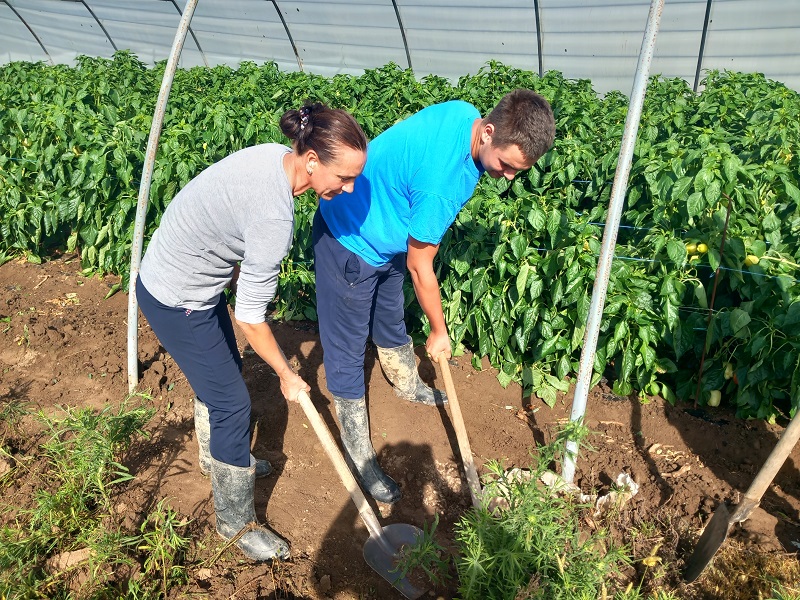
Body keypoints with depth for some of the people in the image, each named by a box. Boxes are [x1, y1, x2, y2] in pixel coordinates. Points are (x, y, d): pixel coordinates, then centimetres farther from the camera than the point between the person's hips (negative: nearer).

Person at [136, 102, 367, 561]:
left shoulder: (275, 155, -10)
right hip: (179, 303, -9)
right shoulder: (273, 218, -35)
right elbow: (251, 318, -26)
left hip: (185, 276, 9)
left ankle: (217, 458, 52)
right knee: (232, 403, 2)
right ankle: (236, 522, 23)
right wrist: (287, 375, -11)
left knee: (220, 374, 25)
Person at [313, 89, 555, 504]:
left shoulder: (465, 114, -12)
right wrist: (439, 332, -11)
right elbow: (418, 266, -25)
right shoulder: (441, 178, -38)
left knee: (391, 321, 29)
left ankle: (407, 385, 55)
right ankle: (358, 455, 17)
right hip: (348, 241, -9)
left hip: (385, 233, 9)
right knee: (347, 352, 3)